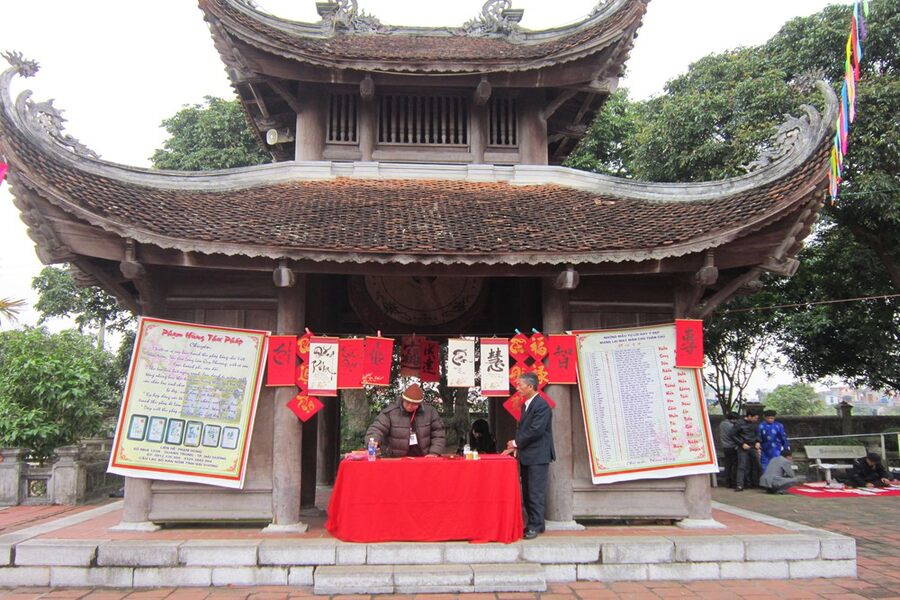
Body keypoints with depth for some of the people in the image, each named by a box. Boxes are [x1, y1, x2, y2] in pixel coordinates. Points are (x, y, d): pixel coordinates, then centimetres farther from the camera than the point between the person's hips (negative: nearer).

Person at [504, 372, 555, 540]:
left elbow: (536, 430, -21)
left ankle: (535, 526, 2)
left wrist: (516, 442, -12)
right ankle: (534, 522, 23)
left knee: (536, 493, -4)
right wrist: (516, 447, 5)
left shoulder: (542, 405, -15)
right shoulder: (526, 405, 14)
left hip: (538, 456, -9)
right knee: (527, 493, 13)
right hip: (526, 456, 9)